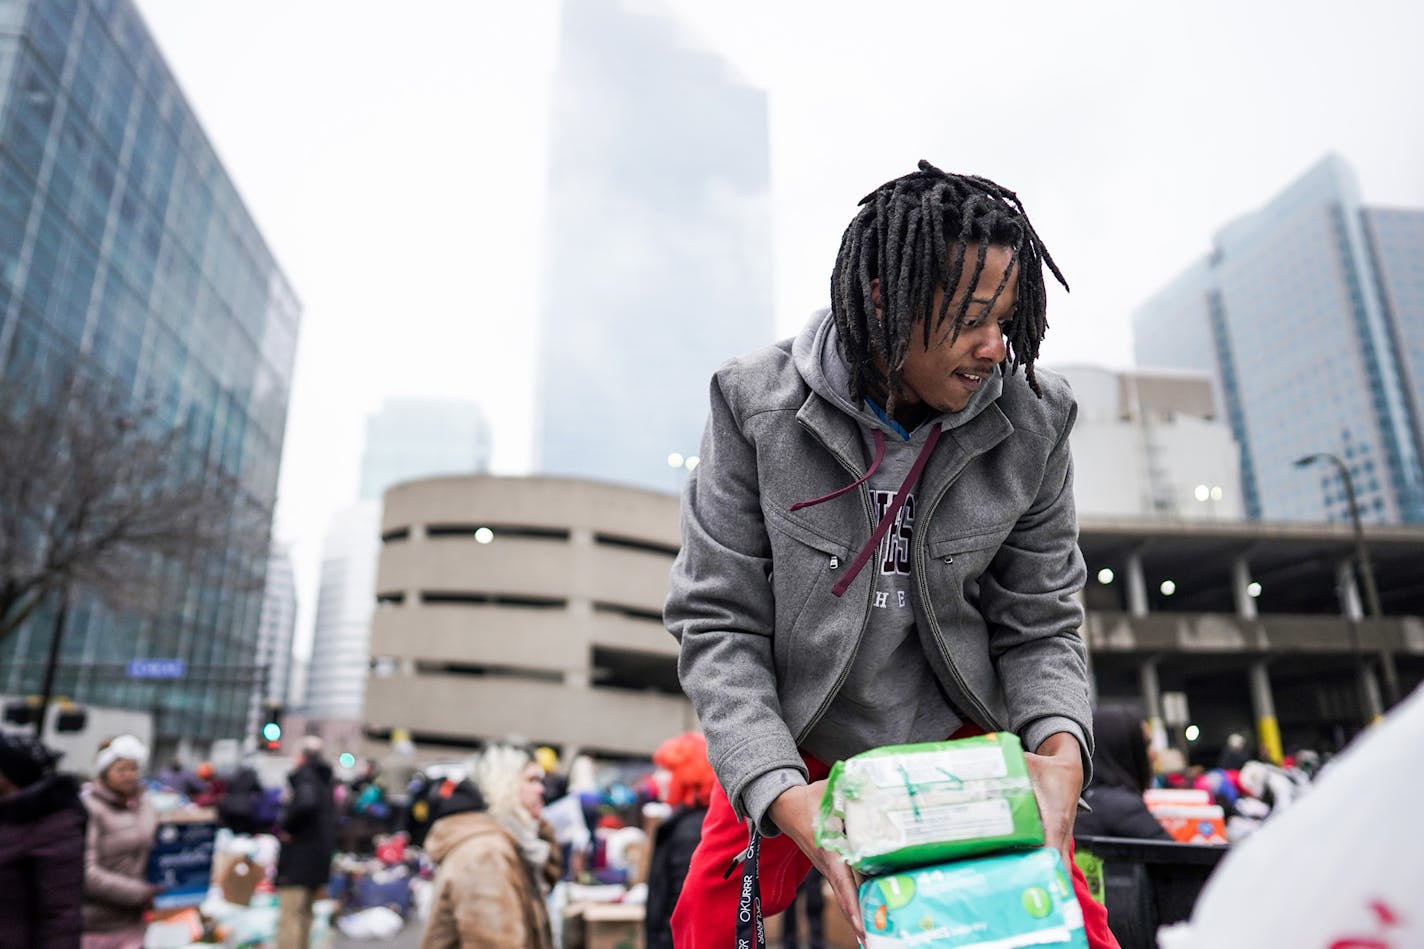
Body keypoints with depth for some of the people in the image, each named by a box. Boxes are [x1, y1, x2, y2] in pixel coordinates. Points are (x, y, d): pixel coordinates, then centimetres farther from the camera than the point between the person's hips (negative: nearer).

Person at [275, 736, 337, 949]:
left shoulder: (306, 777, -11)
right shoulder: (324, 783, 18)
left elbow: (306, 804, -32)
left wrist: (285, 827, -17)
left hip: (299, 861, -9)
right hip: (319, 860, 9)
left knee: (289, 915, -8)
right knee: (304, 913, 18)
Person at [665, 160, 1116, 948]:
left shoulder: (1033, 423, -13)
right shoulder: (757, 407, -20)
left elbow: (1040, 623, -5)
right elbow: (716, 622, -17)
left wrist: (1062, 748, -25)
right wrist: (781, 792, -29)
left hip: (958, 736, 2)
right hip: (794, 747, -1)